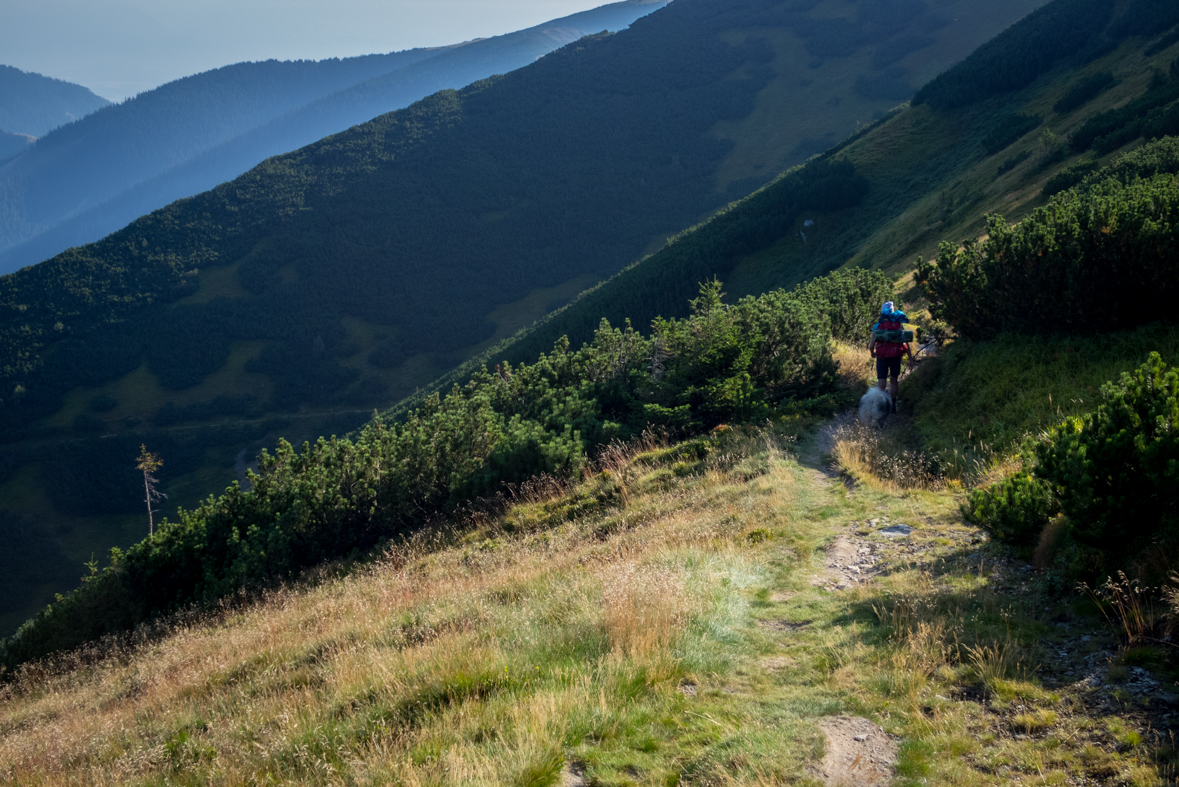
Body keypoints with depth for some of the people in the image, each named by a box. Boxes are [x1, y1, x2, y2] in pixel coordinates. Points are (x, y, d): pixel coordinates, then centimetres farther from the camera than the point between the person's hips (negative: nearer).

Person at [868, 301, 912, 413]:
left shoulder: (877, 326, -1)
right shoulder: (899, 325, 2)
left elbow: (871, 346, -6)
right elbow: (906, 344, -1)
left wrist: (873, 354, 15)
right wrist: (910, 359, 5)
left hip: (882, 357, -2)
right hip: (896, 356, 2)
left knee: (882, 385, 0)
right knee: (893, 381, 19)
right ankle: (893, 406, 22)